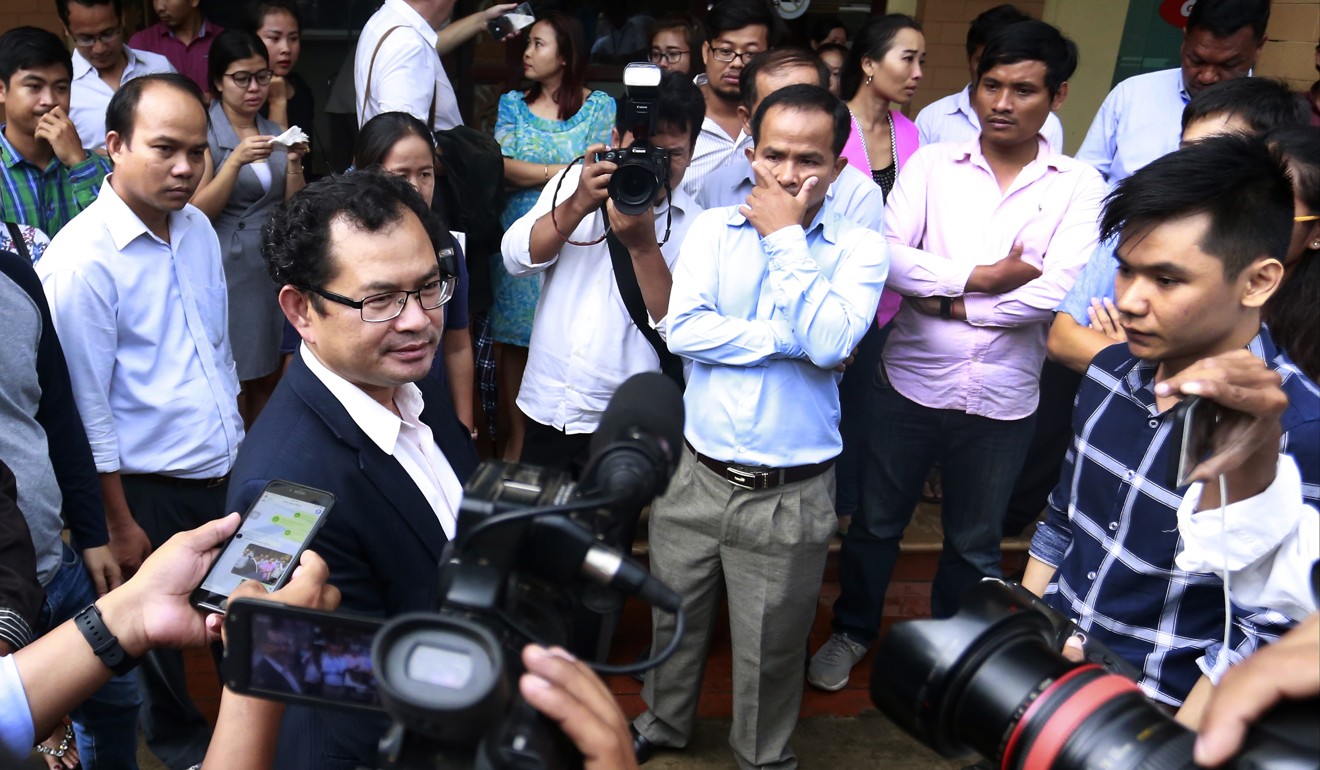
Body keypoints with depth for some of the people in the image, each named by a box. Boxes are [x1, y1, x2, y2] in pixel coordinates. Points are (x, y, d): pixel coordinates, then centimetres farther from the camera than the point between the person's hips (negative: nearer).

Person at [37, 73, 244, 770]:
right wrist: (118, 524, -11)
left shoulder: (197, 226, 2)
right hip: (154, 489, -5)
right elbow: (87, 409, -16)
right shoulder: (81, 260, -20)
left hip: (230, 470, 6)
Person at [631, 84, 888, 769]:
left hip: (790, 498, -2)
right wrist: (787, 338, -17)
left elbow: (828, 341, -22)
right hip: (696, 475, 3)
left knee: (769, 649, 14)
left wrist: (786, 237, -15)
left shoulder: (859, 248, -5)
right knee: (674, 619, 22)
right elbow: (683, 329, -13)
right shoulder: (713, 229, 1)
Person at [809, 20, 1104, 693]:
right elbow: (888, 256, -14)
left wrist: (949, 303, -12)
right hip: (911, 383, 0)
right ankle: (852, 631, 40)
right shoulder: (932, 165, -1)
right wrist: (982, 277, -17)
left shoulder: (1078, 186, -2)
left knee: (974, 542, 18)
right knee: (876, 521, 16)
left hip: (1002, 401, 0)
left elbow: (1056, 291, -15)